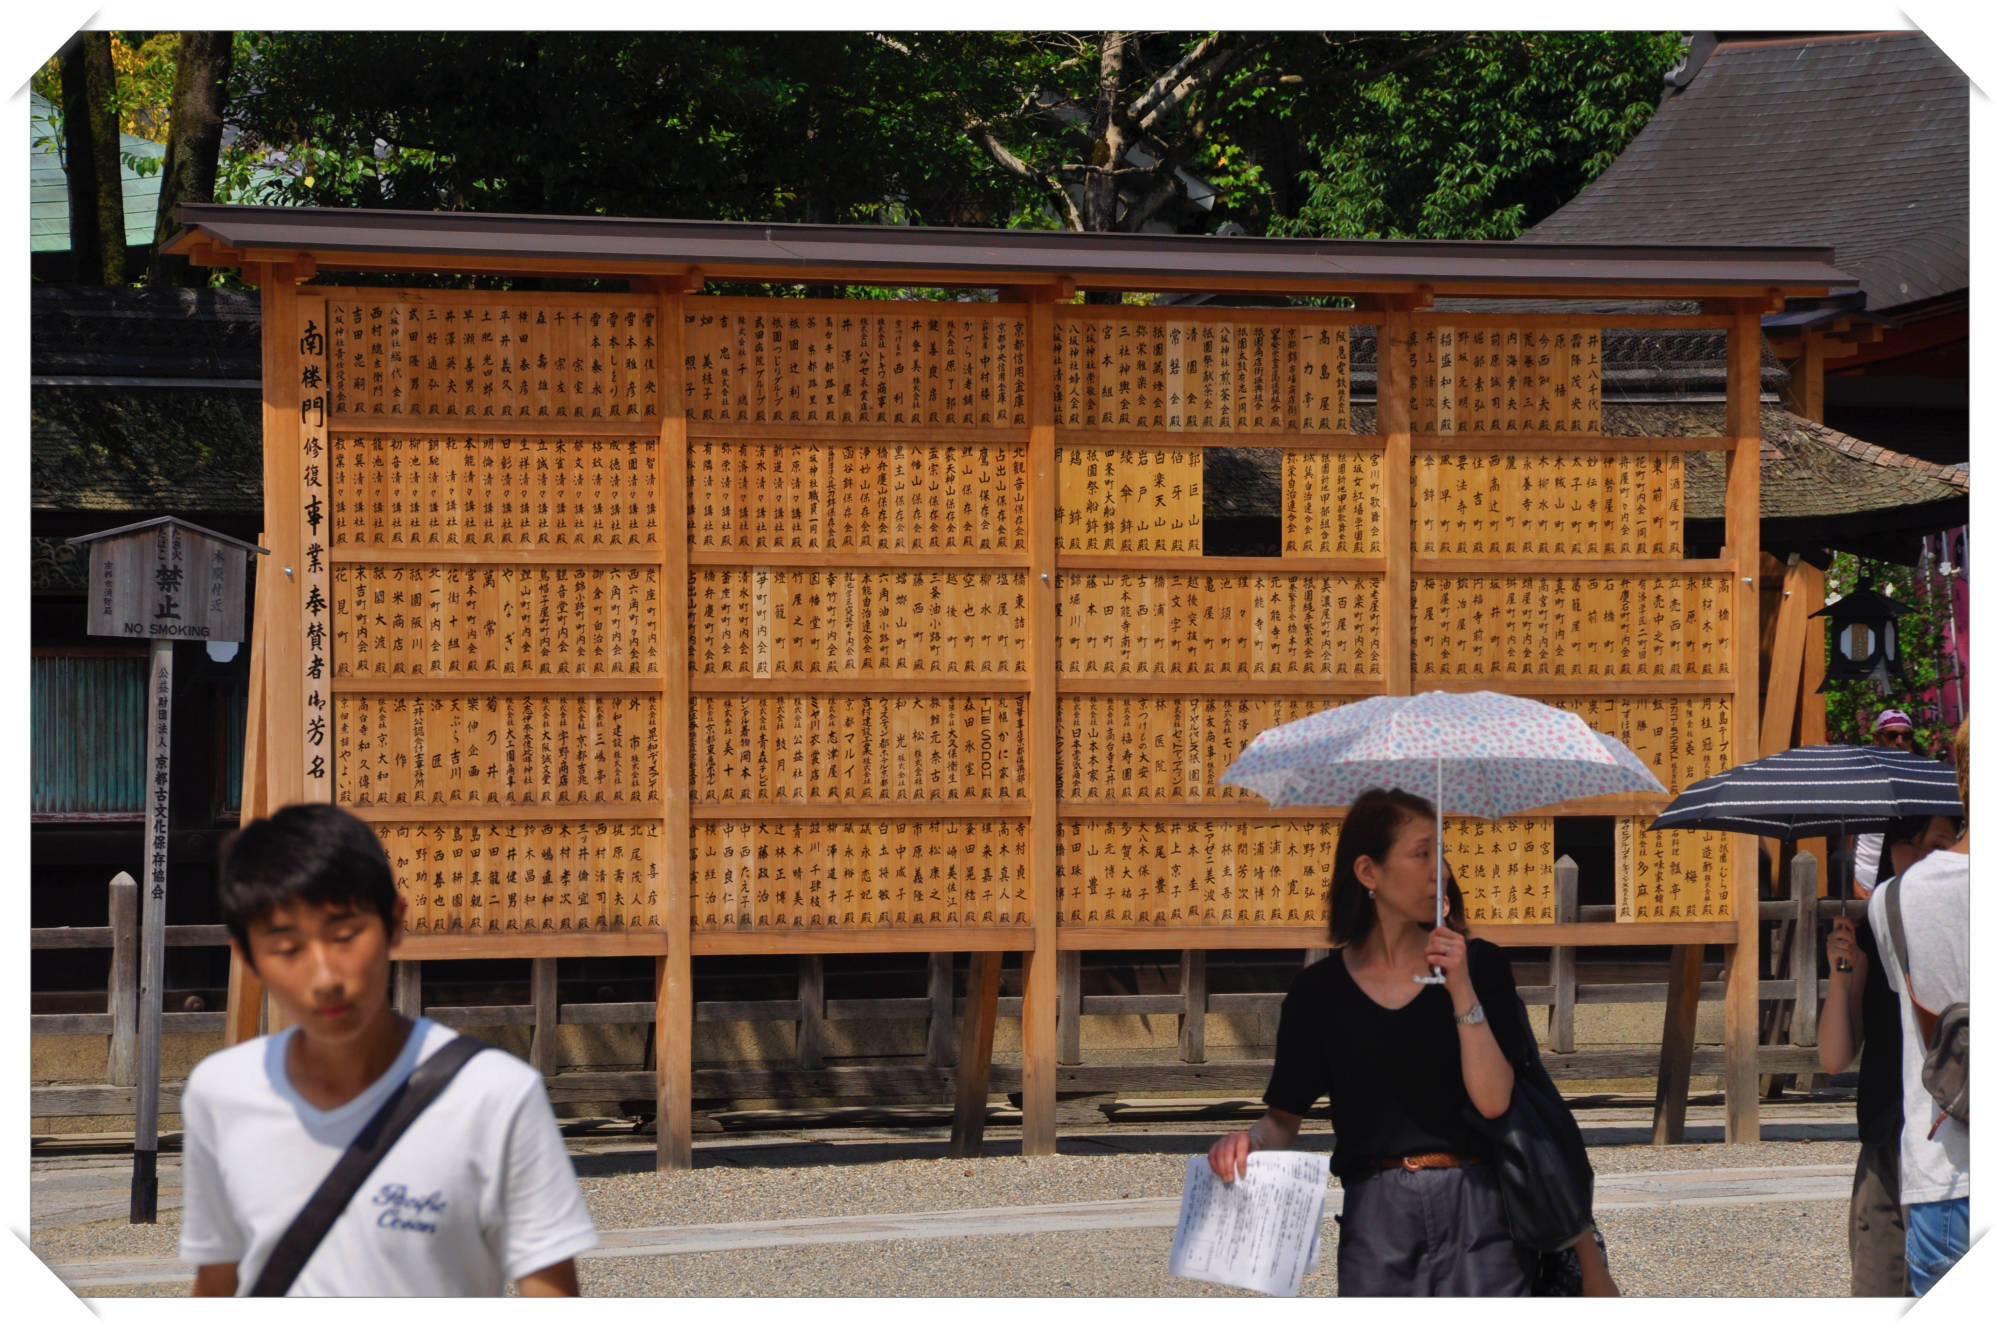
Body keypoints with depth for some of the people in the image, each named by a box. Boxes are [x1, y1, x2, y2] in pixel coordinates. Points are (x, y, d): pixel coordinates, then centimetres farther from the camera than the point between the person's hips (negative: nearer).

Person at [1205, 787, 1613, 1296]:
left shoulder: (1478, 965, 4)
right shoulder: (1318, 991, 5)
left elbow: (1493, 1100, -6)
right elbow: (1285, 1119, 7)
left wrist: (1462, 991, -13)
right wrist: (1252, 1139, -14)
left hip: (1474, 1215, 0)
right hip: (1374, 1217, 0)